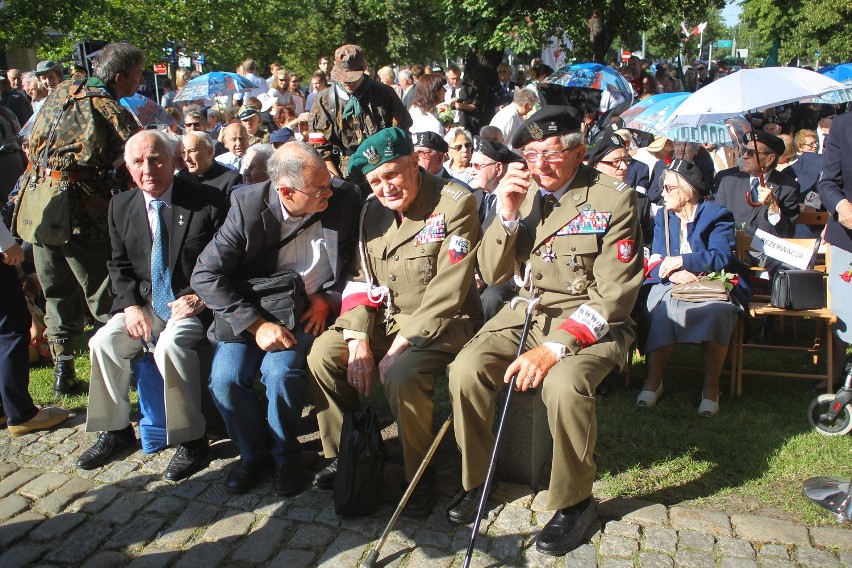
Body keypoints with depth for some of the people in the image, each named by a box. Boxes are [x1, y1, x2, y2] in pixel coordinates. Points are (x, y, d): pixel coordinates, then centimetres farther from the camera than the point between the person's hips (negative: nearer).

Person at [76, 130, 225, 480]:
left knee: (171, 344, -32)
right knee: (103, 342, -16)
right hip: (143, 303, 5)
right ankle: (116, 430, 5)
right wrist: (132, 305, -6)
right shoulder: (121, 206, 8)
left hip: (192, 303, -5)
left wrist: (201, 297, -19)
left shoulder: (208, 202, -7)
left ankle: (191, 439, -17)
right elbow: (119, 265, 11)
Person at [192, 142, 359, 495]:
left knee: (280, 369, -27)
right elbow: (205, 274, -16)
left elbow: (355, 262, 4)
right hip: (252, 310, 1)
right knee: (224, 378, -20)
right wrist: (255, 324, -25)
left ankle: (285, 454, 1)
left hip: (309, 311, -1)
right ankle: (253, 452, 10)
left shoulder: (344, 203, -13)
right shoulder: (248, 205, -16)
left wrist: (327, 298, -12)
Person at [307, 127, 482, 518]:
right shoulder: (372, 210, 5)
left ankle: (421, 477, -6)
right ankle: (342, 455, 10)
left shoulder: (455, 203, -16)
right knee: (322, 353, -10)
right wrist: (359, 341, -9)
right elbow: (362, 280, 5)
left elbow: (447, 292, -21)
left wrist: (399, 346, -22)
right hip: (387, 317, 7)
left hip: (443, 322, -6)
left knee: (401, 375, -32)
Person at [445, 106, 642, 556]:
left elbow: (613, 296, -16)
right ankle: (475, 480, 6)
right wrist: (507, 215, -14)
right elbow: (492, 276, 2)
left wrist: (555, 348, -27)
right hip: (526, 311, 5)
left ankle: (574, 501, -5)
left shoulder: (613, 201, -11)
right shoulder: (521, 193, 3)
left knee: (564, 386, -33)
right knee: (465, 370, -20)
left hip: (589, 321, -4)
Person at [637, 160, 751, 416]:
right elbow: (655, 261, 3)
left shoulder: (717, 215, 3)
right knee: (658, 306, -33)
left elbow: (721, 257, -12)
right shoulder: (663, 216, 15)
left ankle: (711, 385, -21)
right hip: (672, 285, 2)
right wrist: (674, 273, -19)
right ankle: (653, 380, -24)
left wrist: (680, 261, -16)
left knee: (717, 311, -36)